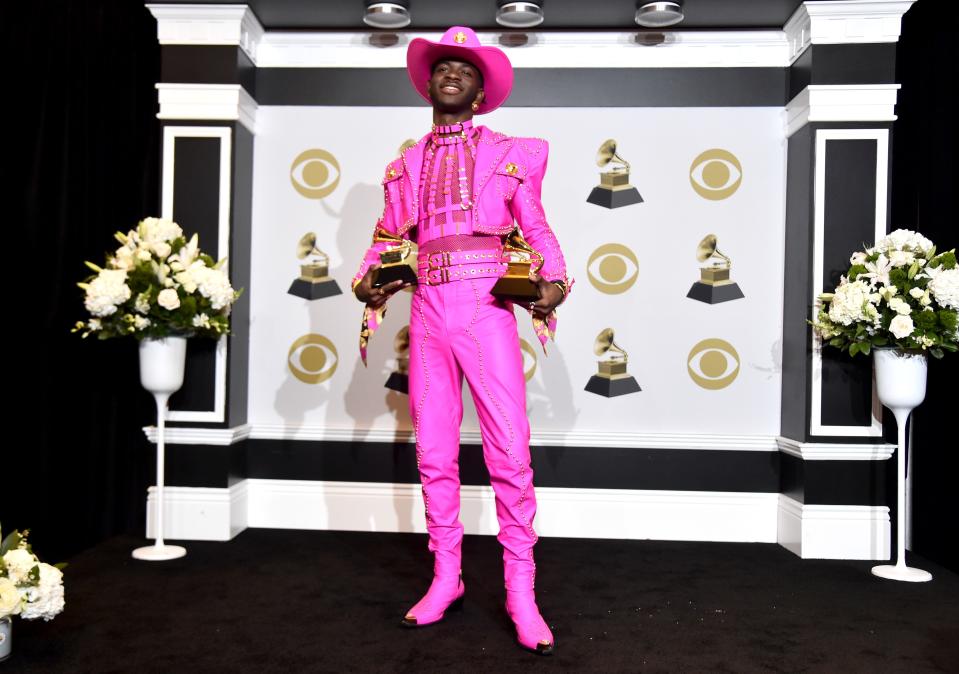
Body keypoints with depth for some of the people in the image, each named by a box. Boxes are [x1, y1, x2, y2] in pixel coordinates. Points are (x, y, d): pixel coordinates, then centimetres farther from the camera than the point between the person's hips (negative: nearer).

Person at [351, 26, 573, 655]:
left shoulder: (511, 153, 10)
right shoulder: (405, 164, 17)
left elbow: (538, 229, 8)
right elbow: (387, 238, 18)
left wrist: (554, 282, -9)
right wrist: (369, 281, -2)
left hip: (487, 312, -3)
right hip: (429, 314, 3)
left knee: (511, 455, -7)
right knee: (434, 456, 6)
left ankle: (521, 592, 5)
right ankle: (446, 579, 21)